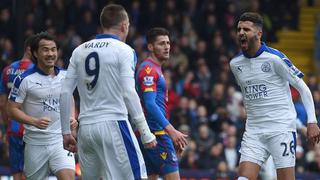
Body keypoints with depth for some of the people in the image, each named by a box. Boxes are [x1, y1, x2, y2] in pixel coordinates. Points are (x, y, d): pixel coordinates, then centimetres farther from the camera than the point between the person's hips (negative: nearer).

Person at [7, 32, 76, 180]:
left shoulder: (65, 76, 7)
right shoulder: (24, 80, -7)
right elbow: (12, 109, -6)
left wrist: (71, 118, 5)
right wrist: (35, 121, -20)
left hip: (60, 140, 2)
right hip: (35, 143, -2)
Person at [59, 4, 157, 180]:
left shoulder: (79, 51, 13)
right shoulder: (123, 50, -3)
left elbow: (65, 93, 9)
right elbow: (128, 93, -12)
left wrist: (66, 132, 15)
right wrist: (146, 133, -10)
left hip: (85, 128, 6)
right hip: (113, 125, -6)